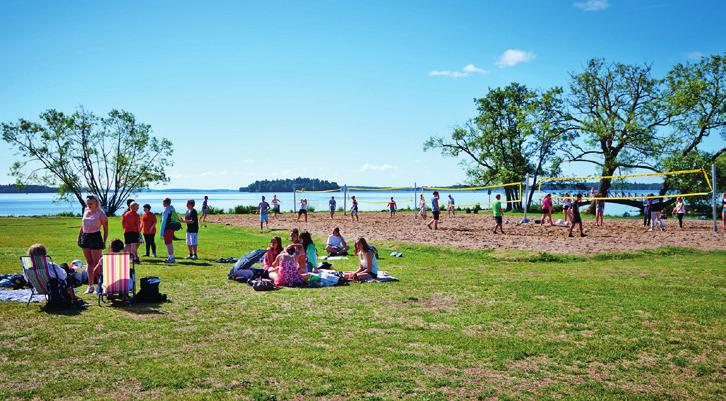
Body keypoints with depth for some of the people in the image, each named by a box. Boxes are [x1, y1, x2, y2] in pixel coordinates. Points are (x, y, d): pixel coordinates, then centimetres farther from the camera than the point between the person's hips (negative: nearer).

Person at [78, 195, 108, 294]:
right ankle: (90, 286, 17)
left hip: (96, 238, -6)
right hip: (85, 237, 6)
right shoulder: (86, 211, 11)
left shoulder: (100, 213, -7)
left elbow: (106, 229, -5)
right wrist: (79, 236, 16)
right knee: (89, 263, 11)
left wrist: (104, 241, -10)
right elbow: (82, 225, 21)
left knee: (96, 263, -4)